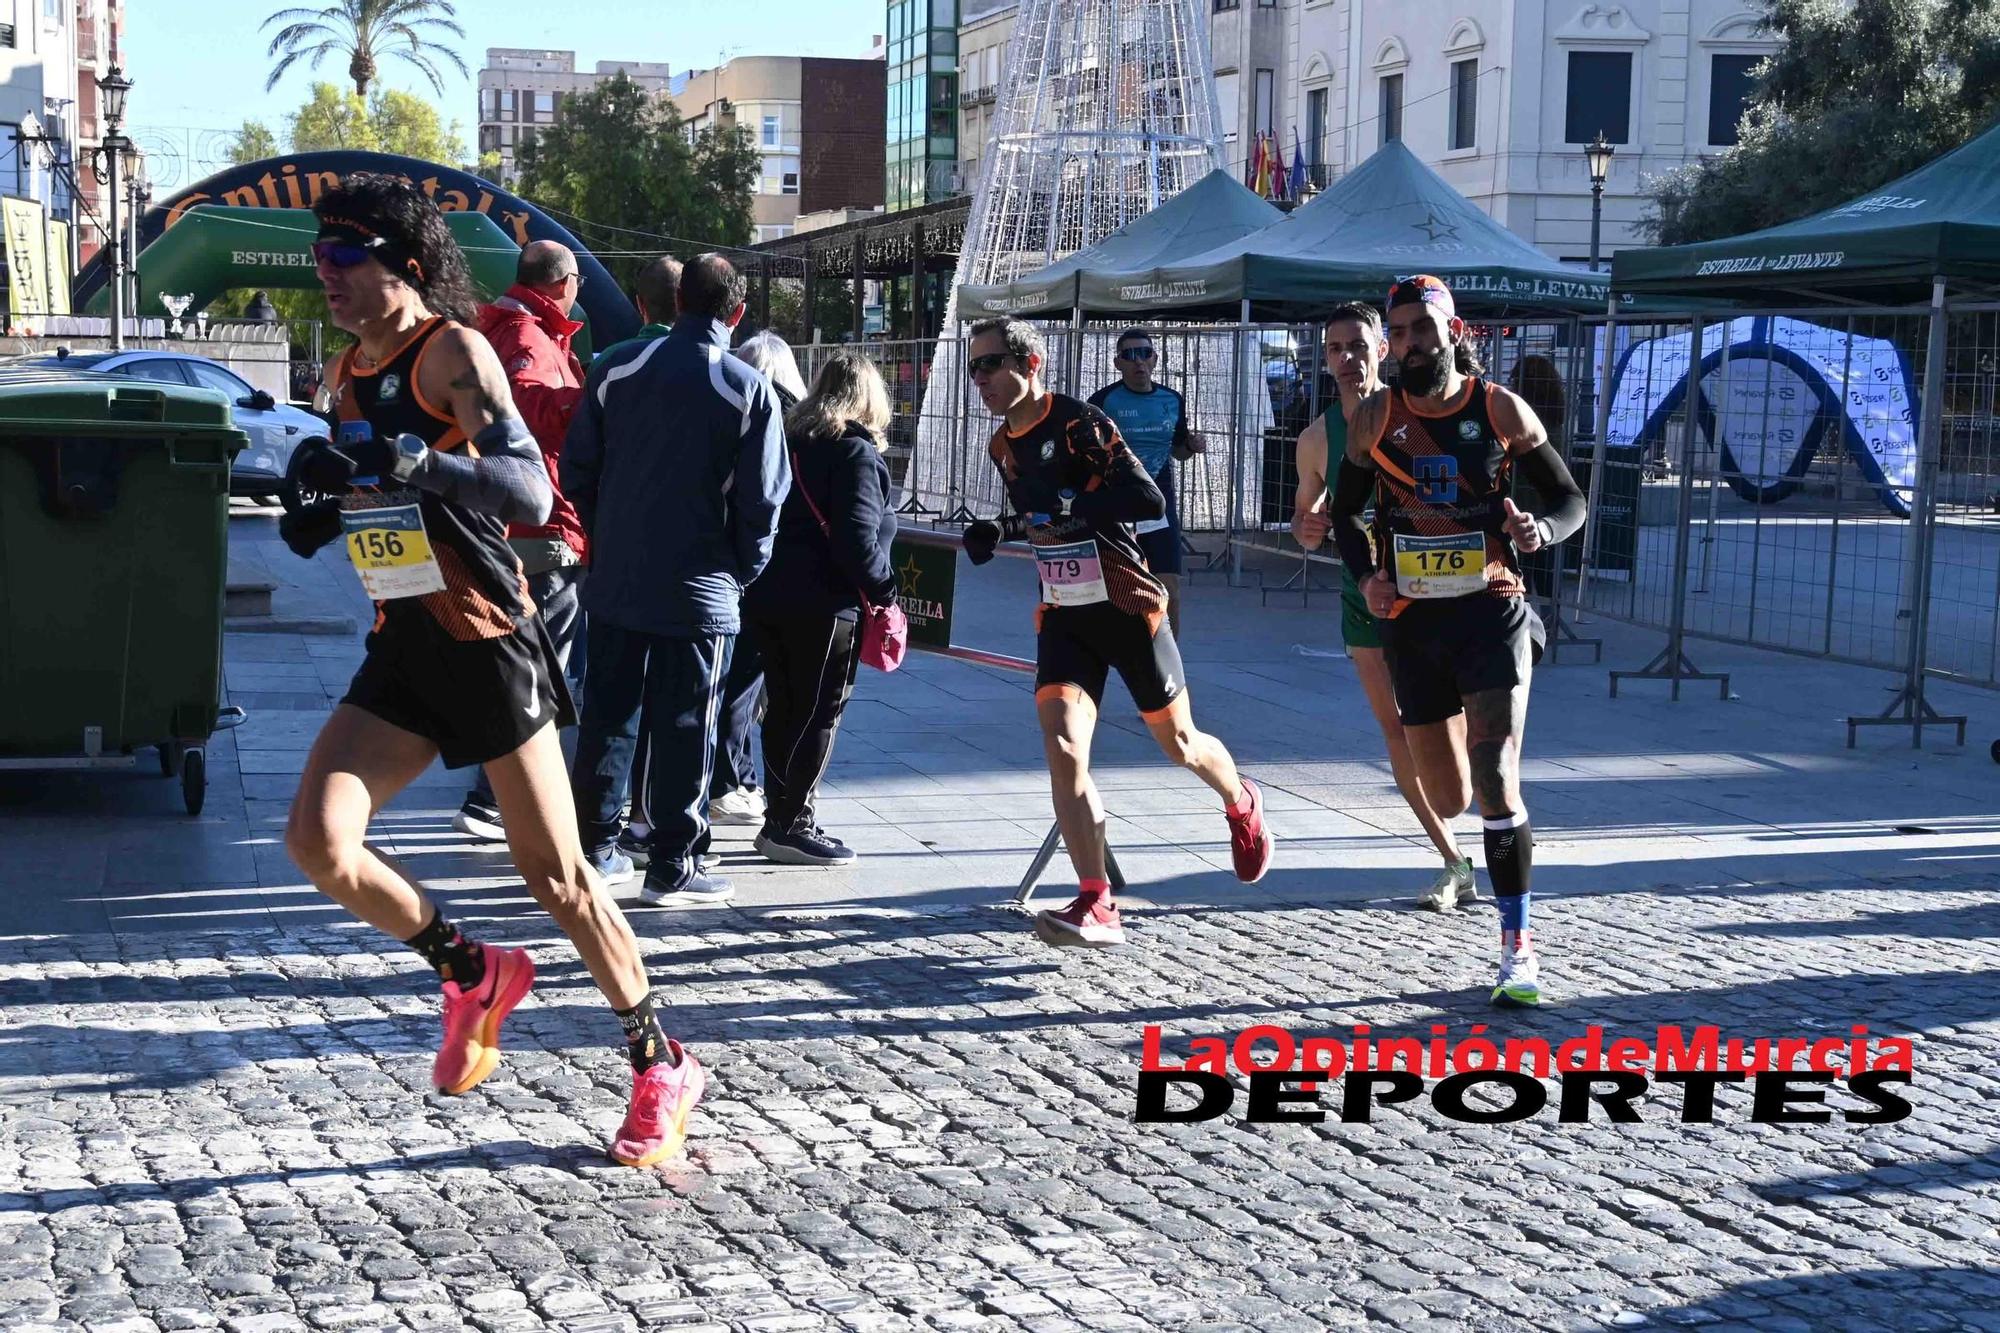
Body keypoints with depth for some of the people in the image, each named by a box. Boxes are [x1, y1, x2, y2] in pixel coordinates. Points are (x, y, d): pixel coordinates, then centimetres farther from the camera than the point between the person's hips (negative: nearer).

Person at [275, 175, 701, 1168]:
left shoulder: (454, 352, -13)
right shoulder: (348, 376, 11)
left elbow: (531, 491, -25)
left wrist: (402, 460, -37)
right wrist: (325, 518, 5)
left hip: (486, 641, -7)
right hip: (403, 646, 7)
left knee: (555, 875, 0)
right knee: (318, 843, -10)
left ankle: (662, 1069, 18)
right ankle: (474, 975, 14)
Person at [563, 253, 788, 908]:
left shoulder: (616, 368, -1)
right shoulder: (750, 391, -8)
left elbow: (577, 469, 5)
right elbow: (761, 502, -6)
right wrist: (741, 572, 10)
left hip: (614, 581, 3)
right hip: (699, 591, -3)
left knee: (606, 713, 14)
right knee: (684, 726, 4)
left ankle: (593, 844, 22)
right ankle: (672, 866, 7)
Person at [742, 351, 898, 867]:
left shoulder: (790, 438, 12)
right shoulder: (856, 452, -11)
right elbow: (857, 540, -18)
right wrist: (884, 592, -7)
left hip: (768, 597, 8)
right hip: (823, 605, -8)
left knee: (784, 708, 14)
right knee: (818, 713, 0)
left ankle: (784, 814, 21)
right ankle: (789, 825, 1)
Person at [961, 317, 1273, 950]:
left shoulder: (1080, 424, -16)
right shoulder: (1002, 448, 7)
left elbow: (1149, 500, -27)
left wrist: (1065, 505, -33)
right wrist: (1000, 532, 6)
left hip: (1129, 610, -5)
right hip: (1063, 616, 5)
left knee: (1179, 743, 13)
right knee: (1062, 746, -16)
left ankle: (1242, 805, 47)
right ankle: (1097, 907, -16)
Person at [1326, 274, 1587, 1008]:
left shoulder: (1501, 409, -5)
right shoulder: (1375, 416, 0)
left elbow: (1569, 498, 3)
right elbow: (1345, 509, 13)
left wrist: (1541, 530, -19)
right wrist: (1366, 575, -4)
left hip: (1490, 611, -3)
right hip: (1412, 621, 3)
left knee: (1496, 785, -15)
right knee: (1447, 800, 8)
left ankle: (1518, 945, -6)